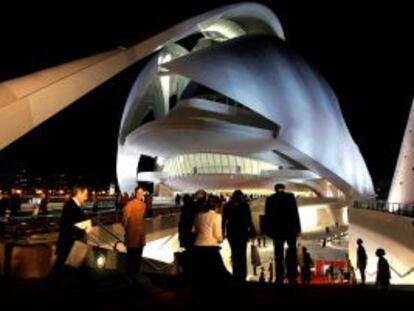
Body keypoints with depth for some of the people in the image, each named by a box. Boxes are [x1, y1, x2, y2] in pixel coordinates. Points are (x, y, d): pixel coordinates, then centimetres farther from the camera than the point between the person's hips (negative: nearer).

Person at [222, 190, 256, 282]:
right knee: (242, 253, 6)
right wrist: (252, 230, 4)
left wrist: (223, 232, 6)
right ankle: (242, 275, 3)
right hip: (243, 232, -1)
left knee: (234, 253, 10)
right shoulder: (245, 205, -3)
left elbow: (224, 220, 2)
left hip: (231, 232, 1)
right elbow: (249, 220, -3)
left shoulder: (227, 206, 2)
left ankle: (236, 275, 7)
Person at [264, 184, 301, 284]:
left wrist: (268, 230, 8)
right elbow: (295, 212, -4)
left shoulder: (270, 199, 2)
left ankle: (280, 278, 5)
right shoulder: (290, 197, -1)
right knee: (292, 251, 9)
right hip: (290, 228, -1)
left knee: (279, 254, 6)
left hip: (276, 229, 1)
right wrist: (298, 228, -1)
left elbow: (267, 215, 2)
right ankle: (292, 277, 3)